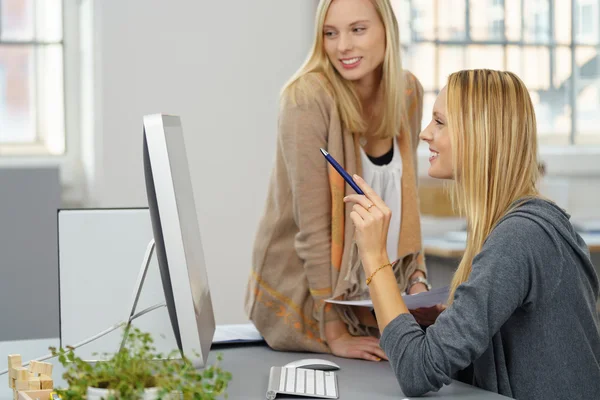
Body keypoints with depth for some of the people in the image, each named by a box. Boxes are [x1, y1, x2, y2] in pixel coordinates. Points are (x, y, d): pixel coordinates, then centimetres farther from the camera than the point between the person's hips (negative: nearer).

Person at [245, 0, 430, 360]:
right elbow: (313, 225, -21)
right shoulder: (309, 98, -19)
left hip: (374, 298, 6)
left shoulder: (408, 91, -1)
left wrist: (417, 282, -3)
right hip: (302, 298, -5)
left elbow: (406, 199, 8)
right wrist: (335, 333, -20)